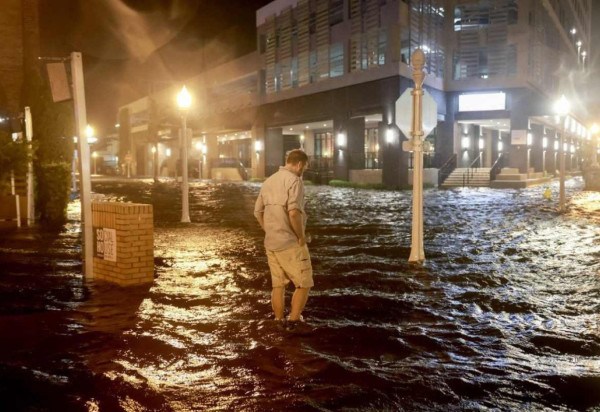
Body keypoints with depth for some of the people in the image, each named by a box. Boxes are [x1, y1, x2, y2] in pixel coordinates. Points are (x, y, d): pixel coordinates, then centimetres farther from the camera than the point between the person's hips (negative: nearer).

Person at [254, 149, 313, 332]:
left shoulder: (269, 181, 12)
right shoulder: (294, 180, -13)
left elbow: (258, 211, 16)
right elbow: (294, 212, -26)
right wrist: (301, 236, -14)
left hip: (271, 243, 8)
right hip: (291, 243, -8)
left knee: (278, 285, 14)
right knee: (304, 284, 5)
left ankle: (280, 323, 22)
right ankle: (293, 321, 7)